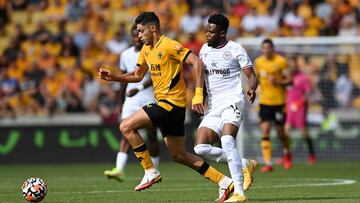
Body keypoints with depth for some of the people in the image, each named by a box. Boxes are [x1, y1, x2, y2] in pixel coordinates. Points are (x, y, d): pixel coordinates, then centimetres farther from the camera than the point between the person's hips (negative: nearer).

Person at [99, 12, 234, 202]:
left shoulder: (169, 46, -14)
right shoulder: (146, 49, 14)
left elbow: (197, 63, -20)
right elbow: (137, 75, 24)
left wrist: (198, 95, -26)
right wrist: (113, 77, 10)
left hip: (171, 103, -10)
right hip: (163, 103, 10)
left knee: (126, 126, -13)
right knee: (179, 155, 11)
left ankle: (151, 172, -6)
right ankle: (224, 182, 15)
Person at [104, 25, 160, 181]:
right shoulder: (125, 55, 10)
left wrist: (140, 88, -30)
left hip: (150, 100, -3)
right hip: (131, 100, 3)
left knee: (151, 136, 4)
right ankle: (119, 170, -26)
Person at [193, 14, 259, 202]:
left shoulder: (236, 49, -4)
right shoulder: (204, 49, 13)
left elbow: (251, 76, -3)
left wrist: (252, 89, -25)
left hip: (232, 101, -7)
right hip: (213, 106, 7)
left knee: (227, 139, -29)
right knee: (201, 147, -9)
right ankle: (245, 164, 7)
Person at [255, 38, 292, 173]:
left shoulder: (281, 61, -7)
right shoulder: (258, 62, 6)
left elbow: (289, 80, -6)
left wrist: (277, 82, -20)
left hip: (279, 102, -3)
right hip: (264, 102, 3)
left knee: (280, 132, 7)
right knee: (265, 132, -10)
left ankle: (287, 153, 38)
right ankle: (268, 163, -9)